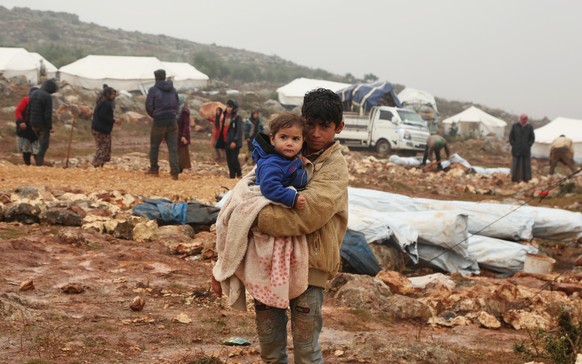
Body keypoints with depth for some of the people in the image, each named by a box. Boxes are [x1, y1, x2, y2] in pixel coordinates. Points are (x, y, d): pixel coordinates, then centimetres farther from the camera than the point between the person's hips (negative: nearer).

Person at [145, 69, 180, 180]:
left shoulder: (153, 90, -6)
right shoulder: (172, 89, 8)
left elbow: (149, 107, -6)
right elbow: (177, 105, 11)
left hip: (159, 122, -3)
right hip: (172, 121, 3)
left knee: (154, 146, 15)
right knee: (173, 148, 1)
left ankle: (154, 169, 20)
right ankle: (175, 172, -8)